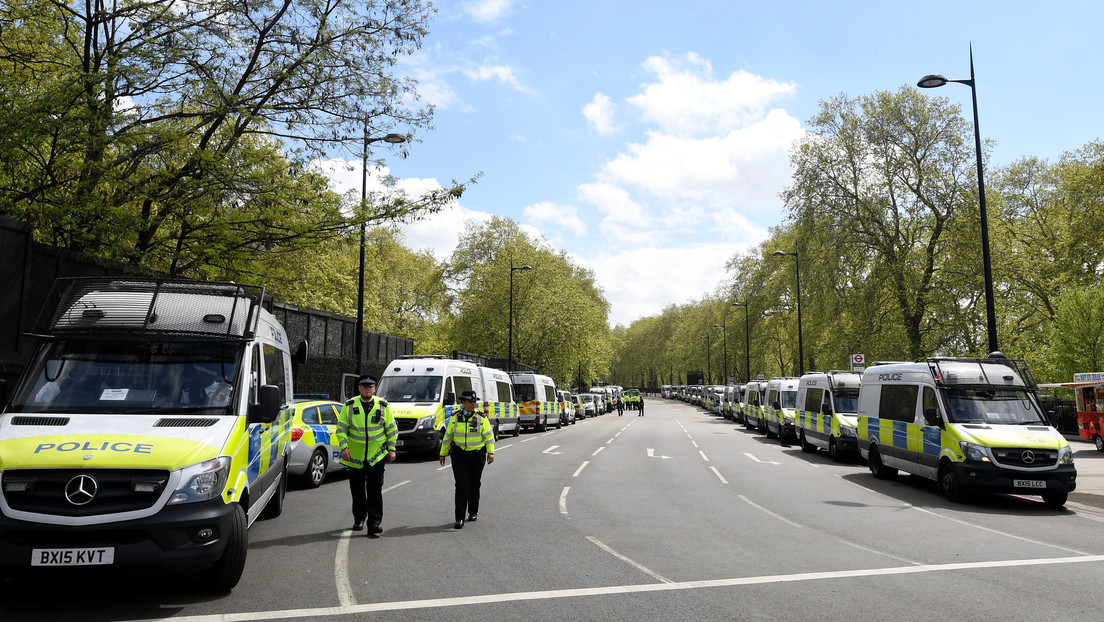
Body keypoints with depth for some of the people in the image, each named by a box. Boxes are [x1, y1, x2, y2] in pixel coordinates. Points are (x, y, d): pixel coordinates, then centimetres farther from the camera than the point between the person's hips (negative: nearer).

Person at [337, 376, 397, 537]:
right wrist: (344, 447, -11)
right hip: (355, 456, 1)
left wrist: (391, 449, 2)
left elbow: (392, 428, 7)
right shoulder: (349, 406, 0)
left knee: (375, 489, -6)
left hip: (376, 455, -1)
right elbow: (341, 428, 1)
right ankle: (359, 519, 29)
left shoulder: (383, 406, 1)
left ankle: (374, 523, -2)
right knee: (357, 489, 12)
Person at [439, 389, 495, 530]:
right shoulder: (455, 418, 2)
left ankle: (473, 512, 32)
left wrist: (491, 452, -17)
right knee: (461, 485, -9)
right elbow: (448, 436, 10)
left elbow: (489, 436, -5)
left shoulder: (481, 418, -3)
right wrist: (443, 454, 12)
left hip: (477, 455, 0)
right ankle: (460, 519, -9)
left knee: (474, 485, 11)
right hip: (459, 455, 0)